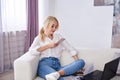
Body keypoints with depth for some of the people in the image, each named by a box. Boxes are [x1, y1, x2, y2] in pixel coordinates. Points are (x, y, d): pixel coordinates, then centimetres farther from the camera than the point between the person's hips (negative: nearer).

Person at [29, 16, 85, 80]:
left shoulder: (58, 37, 25)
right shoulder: (39, 38, 17)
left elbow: (71, 49, 19)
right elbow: (31, 51, -1)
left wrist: (78, 64, 5)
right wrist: (48, 46, -4)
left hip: (57, 66, 5)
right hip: (44, 65, -4)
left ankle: (57, 74, -43)